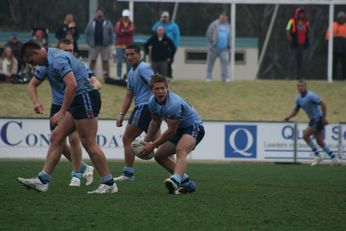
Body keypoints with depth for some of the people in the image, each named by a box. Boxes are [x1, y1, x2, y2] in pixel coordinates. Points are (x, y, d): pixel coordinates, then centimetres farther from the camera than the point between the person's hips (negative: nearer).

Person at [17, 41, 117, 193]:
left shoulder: (57, 59, -16)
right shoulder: (51, 59, 16)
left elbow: (72, 84, -25)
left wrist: (62, 112, -23)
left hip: (85, 98, -10)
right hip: (78, 102, 10)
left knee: (89, 143, -8)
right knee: (56, 137, 6)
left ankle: (108, 184, -2)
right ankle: (42, 181, 4)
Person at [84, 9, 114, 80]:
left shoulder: (107, 23, 3)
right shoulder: (91, 23, 5)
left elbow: (111, 33, 2)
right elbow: (87, 33, 7)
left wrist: (110, 42, -7)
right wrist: (89, 42, -1)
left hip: (105, 45, -1)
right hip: (94, 45, 1)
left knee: (105, 61, 2)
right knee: (93, 60, 5)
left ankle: (106, 75, 7)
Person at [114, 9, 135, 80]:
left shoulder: (131, 24, 10)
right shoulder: (119, 23, 4)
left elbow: (132, 31, -9)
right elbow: (117, 31, -13)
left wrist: (123, 31, -15)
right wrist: (127, 32, -13)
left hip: (129, 45, 2)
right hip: (120, 45, -2)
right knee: (119, 61, -4)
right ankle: (119, 76, -1)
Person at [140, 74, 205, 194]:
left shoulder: (173, 104, -30)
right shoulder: (152, 102, -3)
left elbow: (171, 131, -24)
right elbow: (155, 122, 17)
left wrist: (153, 145, -16)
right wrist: (147, 140, 11)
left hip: (194, 127, -10)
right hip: (179, 130, 10)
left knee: (181, 150, -37)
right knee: (159, 156, 11)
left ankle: (175, 180, -65)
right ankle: (187, 183, 17)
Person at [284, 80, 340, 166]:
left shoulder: (311, 96, -16)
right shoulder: (299, 99, 10)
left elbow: (323, 104, -18)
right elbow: (296, 110, 19)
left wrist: (324, 117, -21)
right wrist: (288, 117, 1)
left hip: (318, 119, -9)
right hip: (313, 120, 9)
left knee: (305, 136, -15)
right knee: (320, 142, 6)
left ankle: (317, 156, -6)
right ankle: (334, 158, 13)